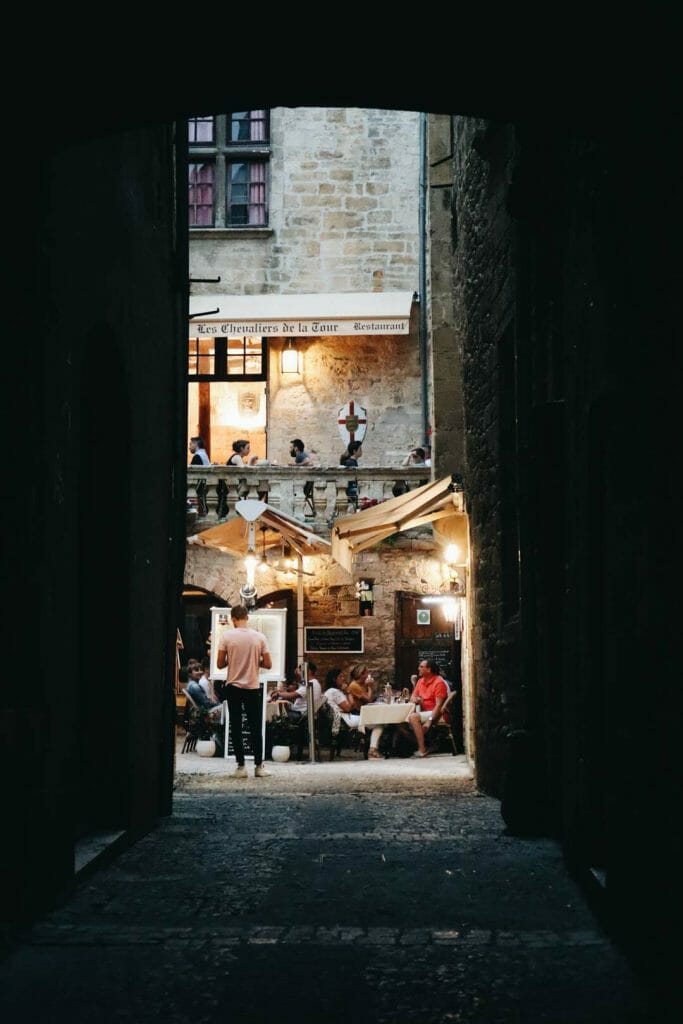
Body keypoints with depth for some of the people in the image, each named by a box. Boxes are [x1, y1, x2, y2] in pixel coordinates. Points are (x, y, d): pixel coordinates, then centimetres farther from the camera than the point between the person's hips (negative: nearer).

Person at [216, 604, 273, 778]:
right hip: (253, 688, 1)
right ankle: (259, 766, 7)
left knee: (236, 728, 6)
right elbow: (268, 664, -2)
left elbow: (220, 664, -5)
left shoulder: (227, 636, -7)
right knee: (255, 728, 8)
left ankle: (241, 767, 4)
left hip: (233, 687, -1)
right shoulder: (259, 637, -4)